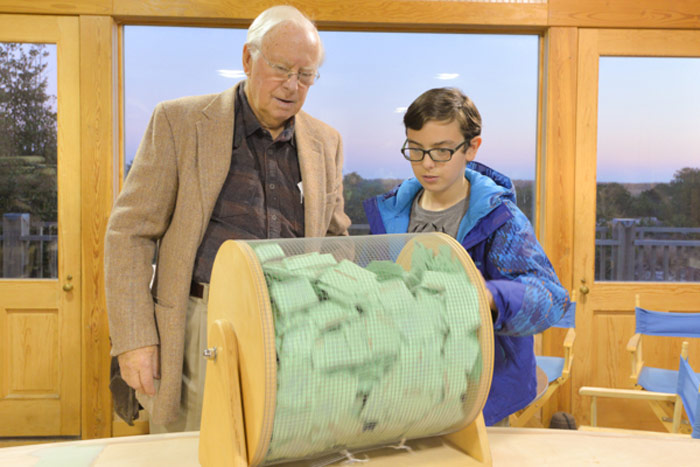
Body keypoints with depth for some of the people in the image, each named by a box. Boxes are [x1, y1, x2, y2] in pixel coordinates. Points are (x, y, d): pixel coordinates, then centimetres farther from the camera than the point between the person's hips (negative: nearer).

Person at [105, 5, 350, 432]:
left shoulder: (326, 142, 10)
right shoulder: (179, 121, -1)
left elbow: (335, 241, 16)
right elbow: (130, 232, -2)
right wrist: (134, 339, -9)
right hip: (202, 329, -2)